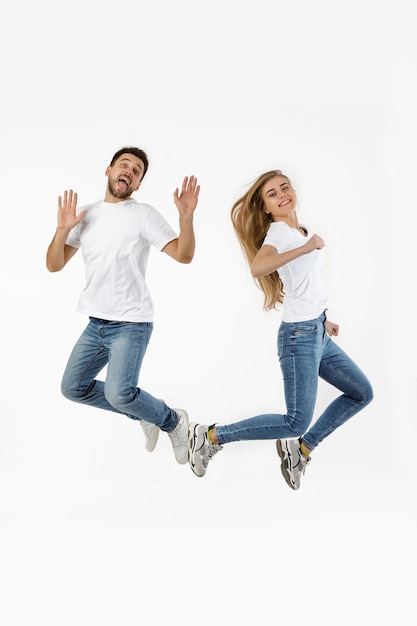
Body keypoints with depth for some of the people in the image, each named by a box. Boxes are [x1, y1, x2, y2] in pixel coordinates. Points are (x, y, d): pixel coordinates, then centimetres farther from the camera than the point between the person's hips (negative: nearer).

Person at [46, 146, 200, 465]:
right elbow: (54, 265, 6)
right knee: (73, 387, 14)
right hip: (95, 324, 7)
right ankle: (144, 412, 27)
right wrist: (62, 229, -9)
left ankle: (173, 420, 8)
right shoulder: (85, 215, 8)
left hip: (131, 324, -6)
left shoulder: (144, 214, -7)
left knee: (118, 394, -21)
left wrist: (186, 215, -29)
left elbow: (184, 255, -14)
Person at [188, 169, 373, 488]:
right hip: (299, 335, -9)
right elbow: (257, 268, -35)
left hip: (317, 333, 9)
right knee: (296, 423, -9)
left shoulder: (299, 230, 13)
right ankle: (212, 435, 1)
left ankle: (301, 449, 16)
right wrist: (306, 247, -32)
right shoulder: (278, 230, -13)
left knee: (362, 393, 15)